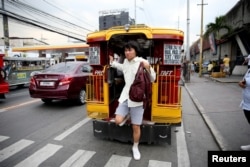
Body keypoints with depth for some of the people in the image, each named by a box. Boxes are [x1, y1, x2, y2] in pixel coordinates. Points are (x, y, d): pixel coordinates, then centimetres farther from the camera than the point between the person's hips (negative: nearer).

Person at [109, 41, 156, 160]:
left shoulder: (142, 62, -11)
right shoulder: (126, 61, 8)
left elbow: (152, 79, -7)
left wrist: (148, 68, -25)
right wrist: (112, 62, 36)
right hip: (125, 96, 5)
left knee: (136, 126, 5)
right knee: (118, 121, -4)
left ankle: (135, 147, 29)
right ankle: (127, 115, 30)